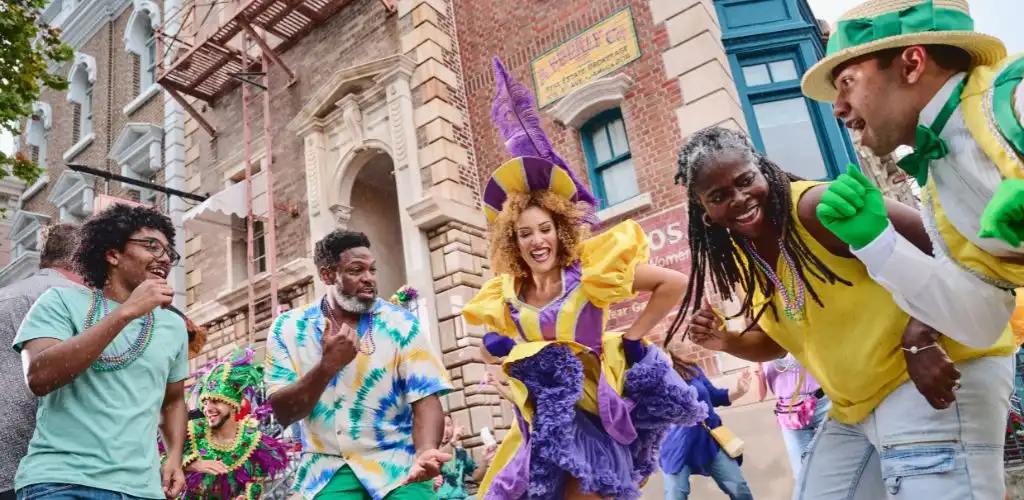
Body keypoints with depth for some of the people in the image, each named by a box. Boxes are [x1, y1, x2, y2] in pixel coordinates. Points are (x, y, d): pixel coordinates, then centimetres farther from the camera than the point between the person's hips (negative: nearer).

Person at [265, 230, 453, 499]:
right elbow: (284, 413, -4)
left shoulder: (401, 324, -5)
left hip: (396, 465, 0)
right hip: (328, 468, 1)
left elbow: (425, 400, -11)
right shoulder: (288, 328, -1)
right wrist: (328, 365, -19)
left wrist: (425, 453, -30)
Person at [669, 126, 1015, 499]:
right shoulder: (746, 259, 4)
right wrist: (725, 341, -3)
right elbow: (777, 339, 16)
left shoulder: (817, 207, -20)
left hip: (937, 377, -8)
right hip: (856, 407, 8)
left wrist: (921, 341, -32)